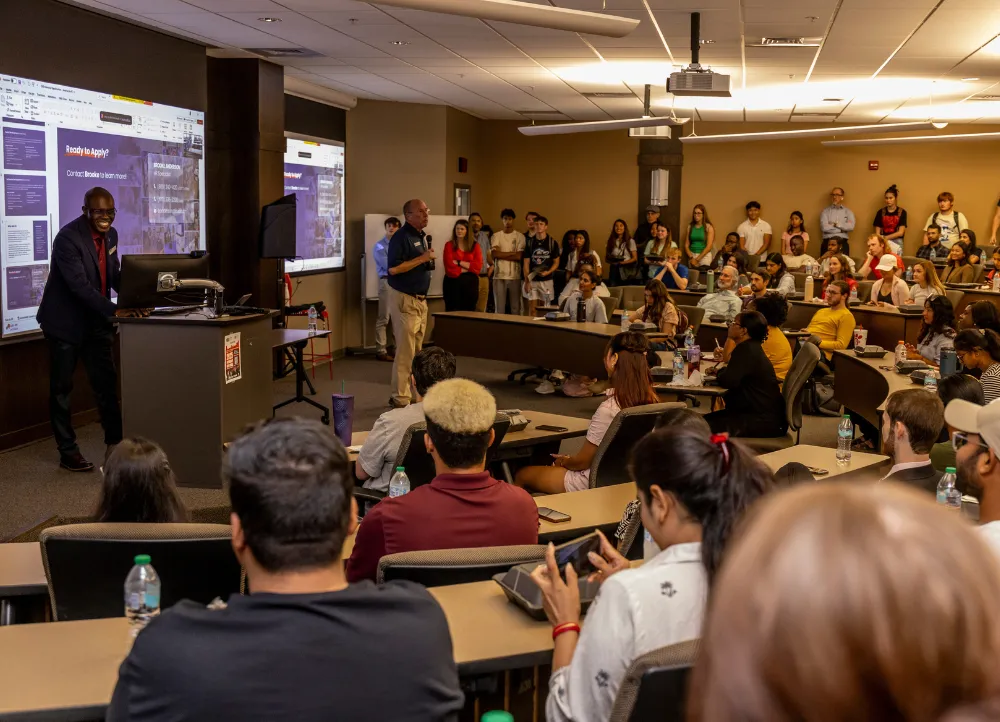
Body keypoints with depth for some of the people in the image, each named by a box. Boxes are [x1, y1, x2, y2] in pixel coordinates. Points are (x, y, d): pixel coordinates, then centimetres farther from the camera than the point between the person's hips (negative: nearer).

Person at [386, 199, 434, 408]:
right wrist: (422, 258, -20)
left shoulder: (421, 236, 15)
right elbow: (394, 268, -23)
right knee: (405, 351, -8)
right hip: (404, 299, -9)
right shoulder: (401, 237, -14)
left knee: (416, 350, 13)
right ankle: (401, 399, -4)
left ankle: (414, 393, 21)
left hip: (420, 299, 9)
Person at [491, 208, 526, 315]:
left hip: (515, 276, 0)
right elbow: (494, 254, -8)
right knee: (499, 307, 2)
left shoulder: (520, 236, 4)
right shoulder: (496, 236, 6)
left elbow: (519, 256, -7)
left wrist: (502, 255, -5)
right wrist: (512, 253, -6)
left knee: (515, 307, 2)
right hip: (499, 276, 1)